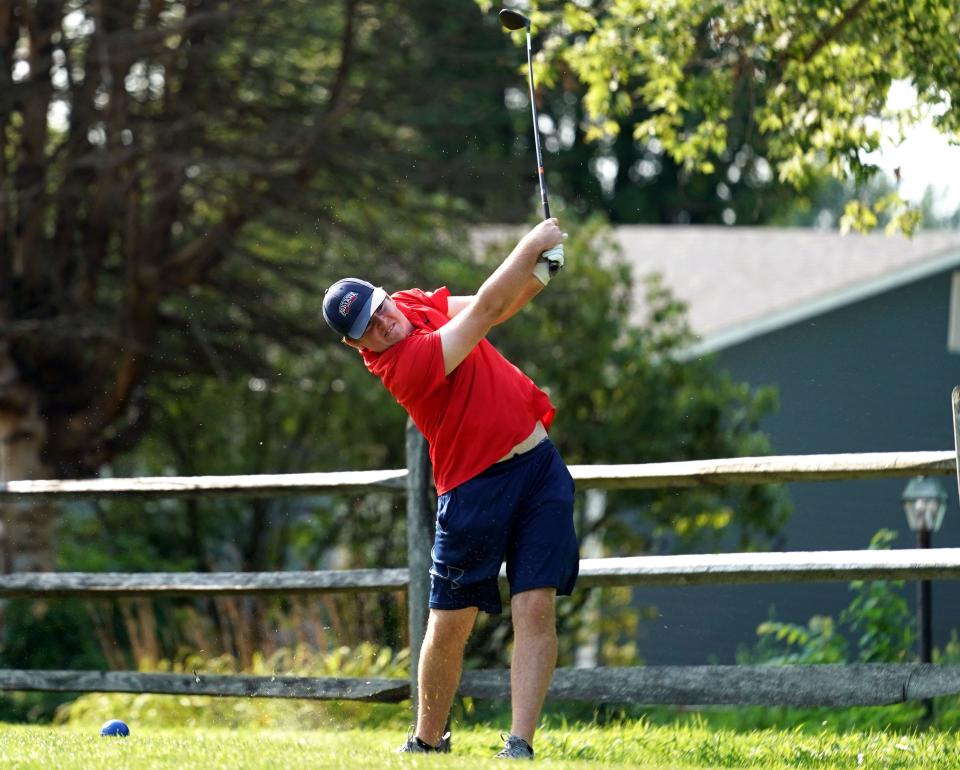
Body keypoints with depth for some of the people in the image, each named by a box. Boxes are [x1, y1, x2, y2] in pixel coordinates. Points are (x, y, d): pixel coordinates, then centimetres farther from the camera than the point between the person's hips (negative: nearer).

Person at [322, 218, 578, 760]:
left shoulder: (416, 304, 3)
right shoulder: (405, 363, -22)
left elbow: (496, 309, 15)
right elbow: (484, 313, -22)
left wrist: (540, 274, -4)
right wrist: (535, 243, -15)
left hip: (540, 466, 6)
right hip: (475, 487, -6)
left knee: (537, 608, -7)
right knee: (449, 625, 1)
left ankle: (520, 744, -10)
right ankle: (426, 743, 21)